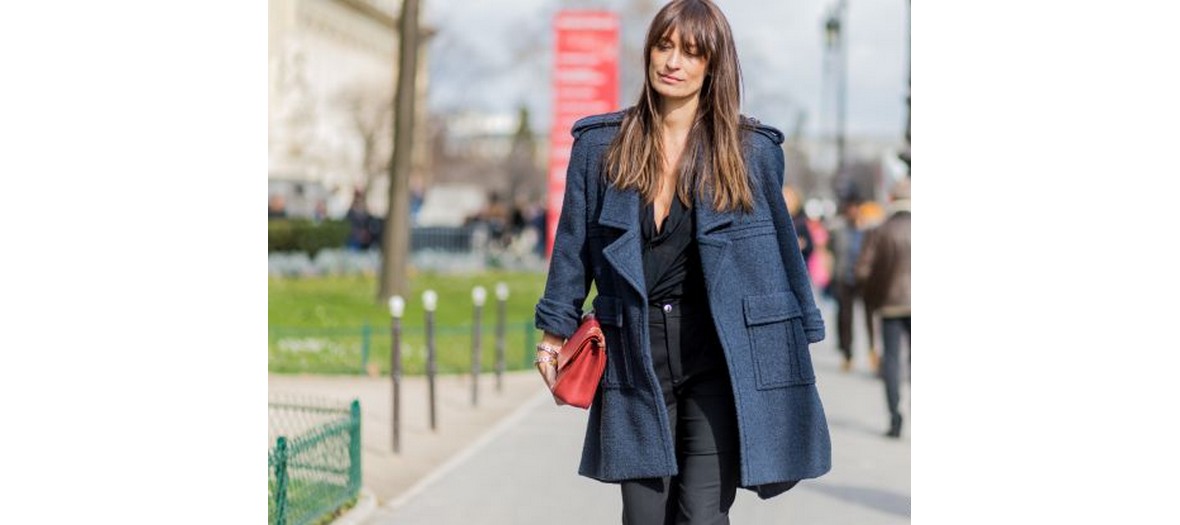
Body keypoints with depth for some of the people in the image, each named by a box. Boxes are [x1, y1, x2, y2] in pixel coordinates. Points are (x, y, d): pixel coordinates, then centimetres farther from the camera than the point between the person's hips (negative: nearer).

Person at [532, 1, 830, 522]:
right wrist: (555, 333, 10)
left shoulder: (752, 149, 2)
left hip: (722, 357, -2)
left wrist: (801, 342, 10)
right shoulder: (601, 144, 6)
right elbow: (573, 244, 11)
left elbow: (783, 248, 8)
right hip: (635, 354, 2)